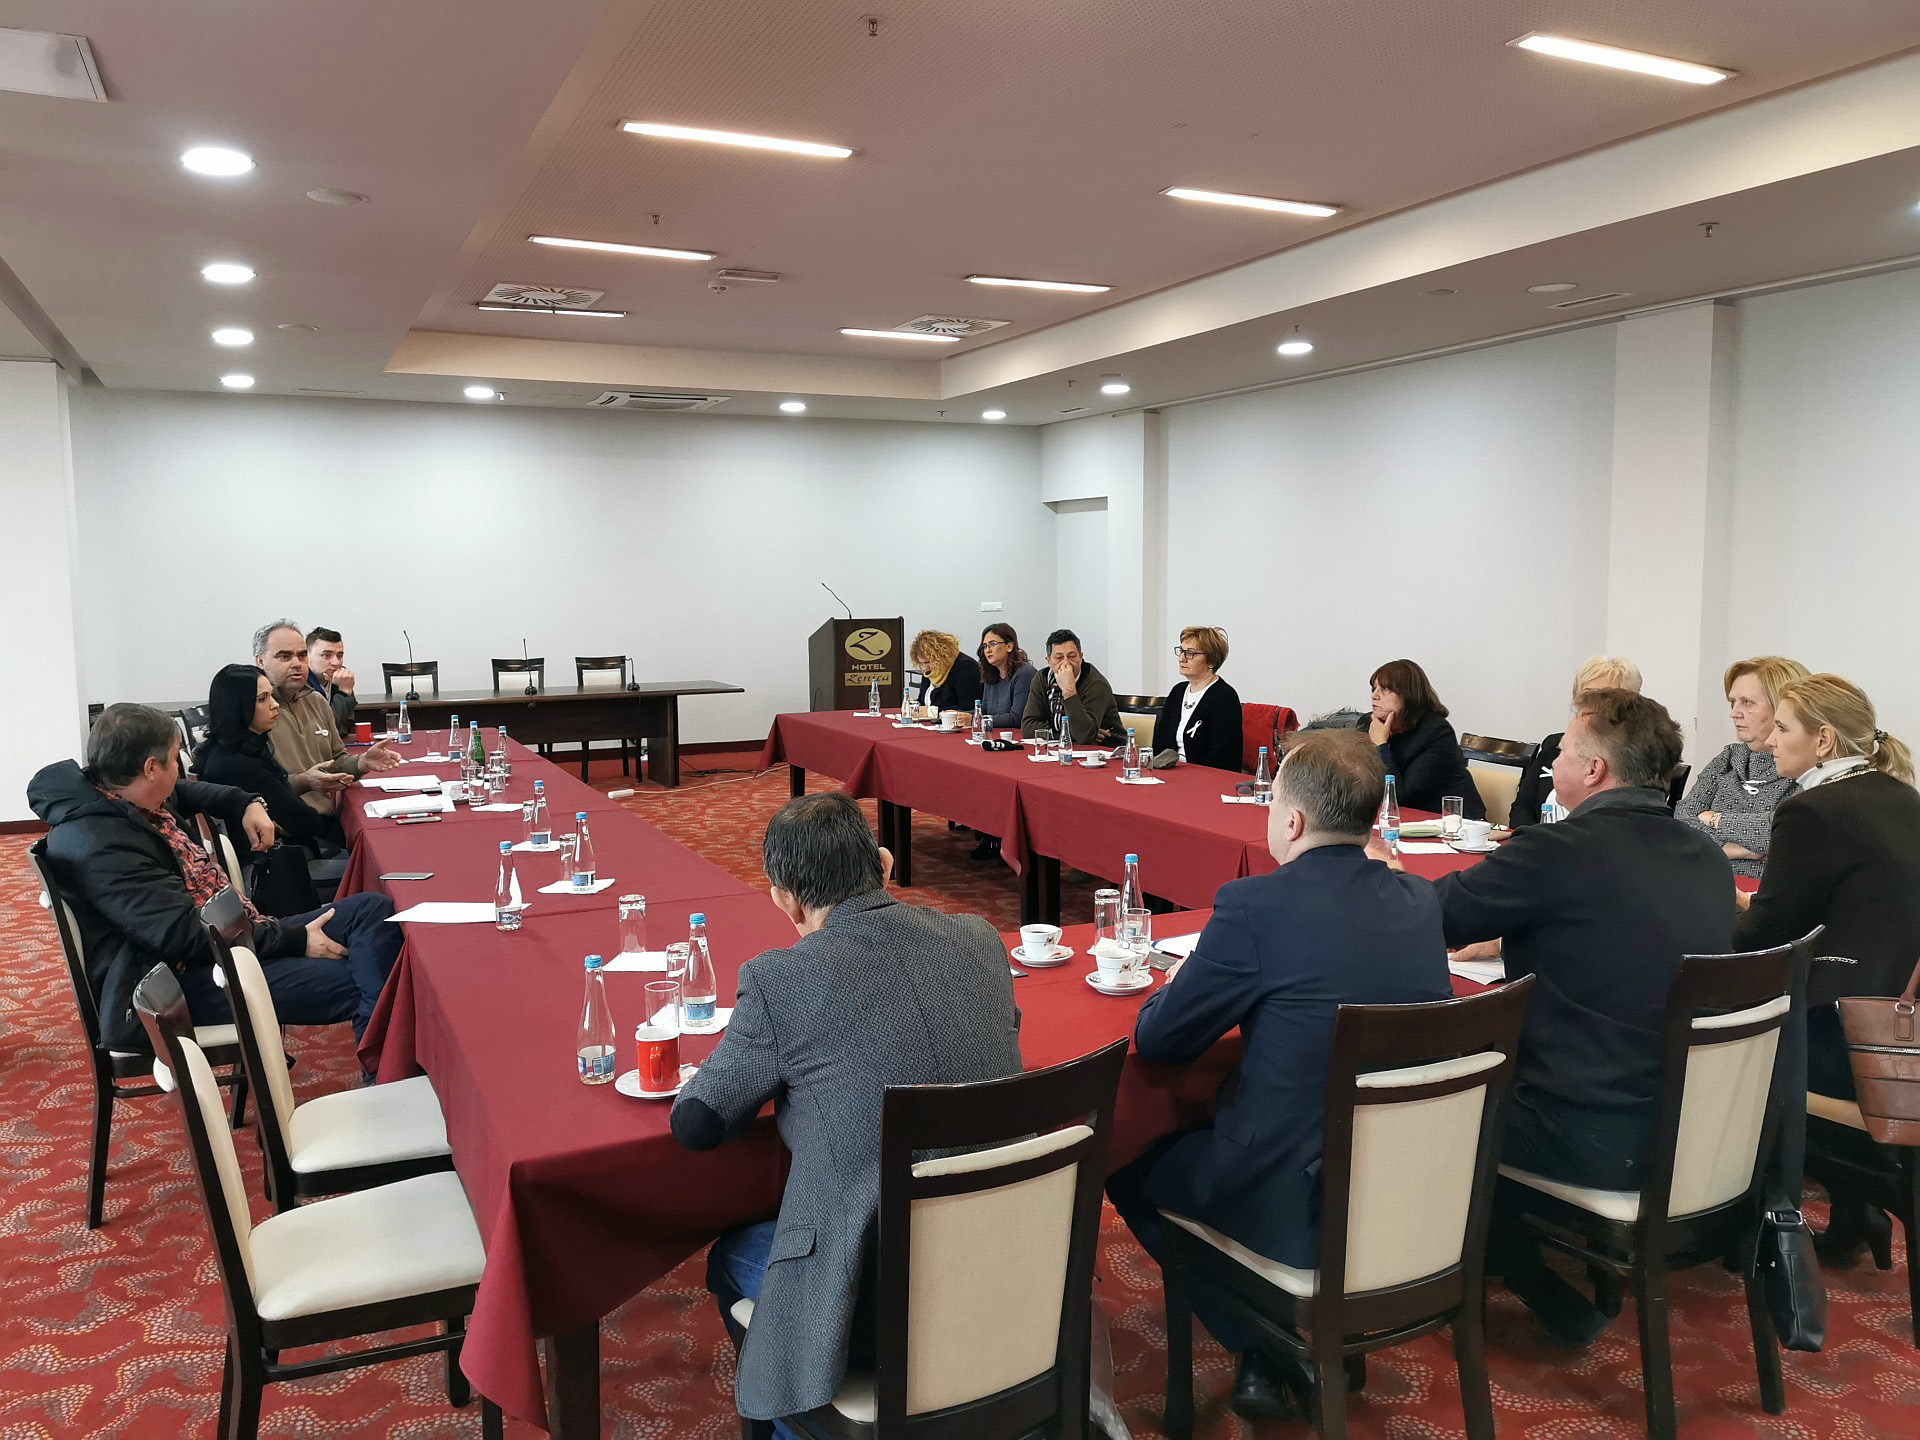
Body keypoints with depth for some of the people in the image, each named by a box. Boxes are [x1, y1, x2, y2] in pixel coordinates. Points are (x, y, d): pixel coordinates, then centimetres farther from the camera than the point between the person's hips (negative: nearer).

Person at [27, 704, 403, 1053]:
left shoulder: (125, 798, 9)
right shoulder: (100, 846, -22)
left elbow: (185, 793, 35)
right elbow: (185, 936, -26)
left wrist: (246, 804, 17)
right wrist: (295, 940, -21)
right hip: (189, 979, -11)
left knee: (373, 910, -4)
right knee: (355, 984, -25)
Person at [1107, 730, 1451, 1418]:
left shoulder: (1255, 904, -20)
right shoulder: (1419, 901, -2)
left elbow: (1156, 1040, -10)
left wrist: (1174, 986, 10)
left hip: (1293, 1204, -6)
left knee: (1126, 1159, 19)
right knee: (1195, 1127, 30)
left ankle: (1262, 1344, 20)